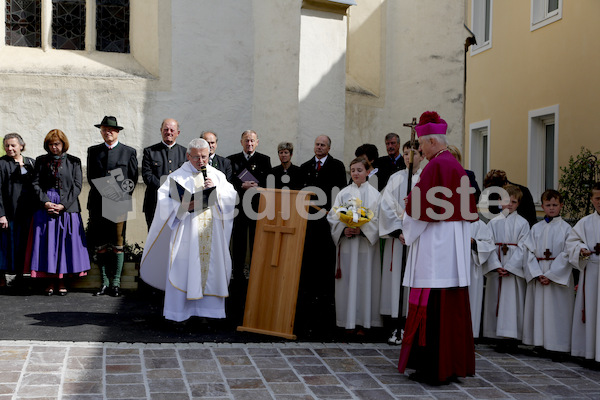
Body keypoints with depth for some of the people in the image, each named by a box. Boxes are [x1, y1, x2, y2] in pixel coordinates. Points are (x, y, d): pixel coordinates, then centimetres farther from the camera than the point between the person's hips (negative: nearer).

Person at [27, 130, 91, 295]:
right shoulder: (41, 161, 10)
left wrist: (63, 205, -11)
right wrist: (45, 202, -10)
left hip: (68, 207, -1)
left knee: (65, 243, -1)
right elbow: (36, 184, 5)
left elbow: (77, 186, -1)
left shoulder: (73, 162, 5)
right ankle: (51, 281, 7)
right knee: (47, 243, 0)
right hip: (46, 207, 1)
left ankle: (62, 281, 7)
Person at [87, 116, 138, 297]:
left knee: (117, 244, -1)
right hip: (98, 204, 2)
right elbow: (90, 177, 9)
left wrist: (122, 196, -8)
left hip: (119, 204, -2)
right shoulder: (93, 151, 14)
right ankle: (104, 282, 9)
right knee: (100, 245, 2)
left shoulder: (129, 152, 8)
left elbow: (132, 179, 5)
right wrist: (103, 192, -6)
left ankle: (116, 283, 3)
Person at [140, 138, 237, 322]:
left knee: (211, 268, 3)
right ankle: (179, 310, 3)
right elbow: (164, 201, -7)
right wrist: (183, 206, -22)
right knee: (183, 270, -4)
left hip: (212, 235, 3)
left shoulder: (218, 176, 13)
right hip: (186, 233, -3)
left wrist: (216, 189, -11)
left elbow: (231, 198, 4)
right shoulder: (177, 177, 2)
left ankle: (208, 307, 12)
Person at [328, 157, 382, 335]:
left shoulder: (374, 194, 5)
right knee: (347, 280, 1)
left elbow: (378, 219, -1)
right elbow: (333, 217, 5)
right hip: (346, 242, 2)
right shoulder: (343, 193, 10)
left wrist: (362, 229, -16)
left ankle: (362, 322, 2)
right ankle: (348, 321, 6)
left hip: (366, 242, -2)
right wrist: (344, 229, -12)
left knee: (364, 279, -2)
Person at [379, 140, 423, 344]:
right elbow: (386, 205, 3)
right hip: (396, 234, 2)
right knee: (396, 278, -2)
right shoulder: (395, 178, 11)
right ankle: (396, 328, 1)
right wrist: (398, 230, -9)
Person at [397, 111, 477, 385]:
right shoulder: (456, 166, 14)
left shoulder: (435, 166, -13)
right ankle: (454, 362, 18)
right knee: (452, 304, 11)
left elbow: (423, 208, -14)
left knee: (432, 304, -5)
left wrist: (407, 231, 2)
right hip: (455, 246, 9)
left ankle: (434, 368, -2)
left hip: (435, 243, -9)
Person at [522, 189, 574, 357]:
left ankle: (557, 345, 2)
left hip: (558, 277, -3)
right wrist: (537, 274, -9)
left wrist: (551, 275, -13)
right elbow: (529, 252, 4)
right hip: (537, 274, 3)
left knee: (557, 310, -4)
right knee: (538, 308, 4)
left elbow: (567, 254, -7)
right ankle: (540, 343, 12)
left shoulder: (565, 228, 0)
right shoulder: (536, 228, 9)